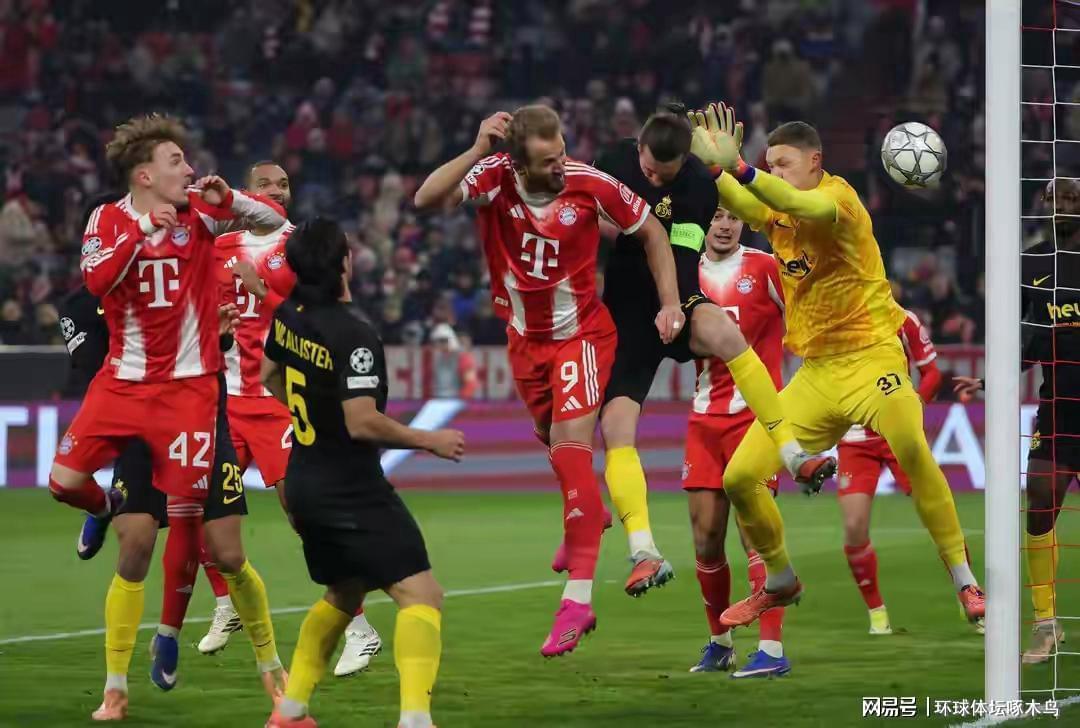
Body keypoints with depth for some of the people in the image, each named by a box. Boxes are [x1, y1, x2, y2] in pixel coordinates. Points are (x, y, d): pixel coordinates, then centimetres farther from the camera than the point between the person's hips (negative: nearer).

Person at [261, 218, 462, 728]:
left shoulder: (289, 316, 2)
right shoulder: (354, 336, -22)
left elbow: (271, 375, 21)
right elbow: (363, 422, -25)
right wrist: (430, 441, -12)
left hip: (304, 484, 9)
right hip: (352, 492, -9)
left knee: (344, 594, 26)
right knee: (421, 593, -11)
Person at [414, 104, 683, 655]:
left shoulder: (588, 184, -21)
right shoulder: (493, 177, -19)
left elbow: (650, 231, -4)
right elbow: (426, 199, -35)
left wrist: (669, 302, -10)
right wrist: (478, 151, -45)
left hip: (581, 335, -4)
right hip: (525, 336, 4)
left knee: (571, 447, -17)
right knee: (552, 439, 23)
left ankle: (578, 596, -20)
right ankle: (589, 516, 56)